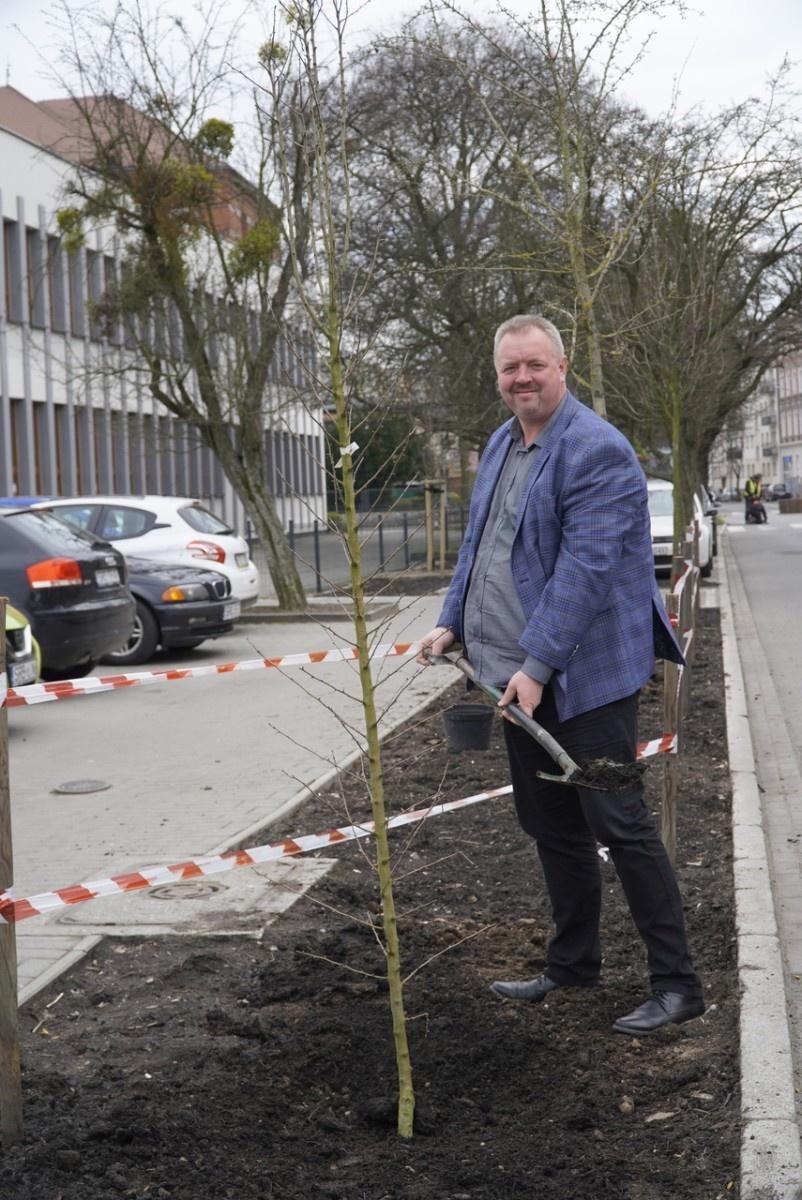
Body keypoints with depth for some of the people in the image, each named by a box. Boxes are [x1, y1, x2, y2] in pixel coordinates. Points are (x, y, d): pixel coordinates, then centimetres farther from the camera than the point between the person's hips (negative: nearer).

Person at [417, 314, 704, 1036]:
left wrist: (538, 665, -26)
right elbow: (477, 545, 23)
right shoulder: (501, 446, 14)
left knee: (620, 825, -5)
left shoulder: (597, 450, -15)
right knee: (550, 827, 16)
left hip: (587, 677, -9)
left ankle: (677, 984, 5)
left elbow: (584, 568, -23)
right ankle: (574, 966, 30)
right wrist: (452, 625, 15)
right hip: (517, 677, 9)